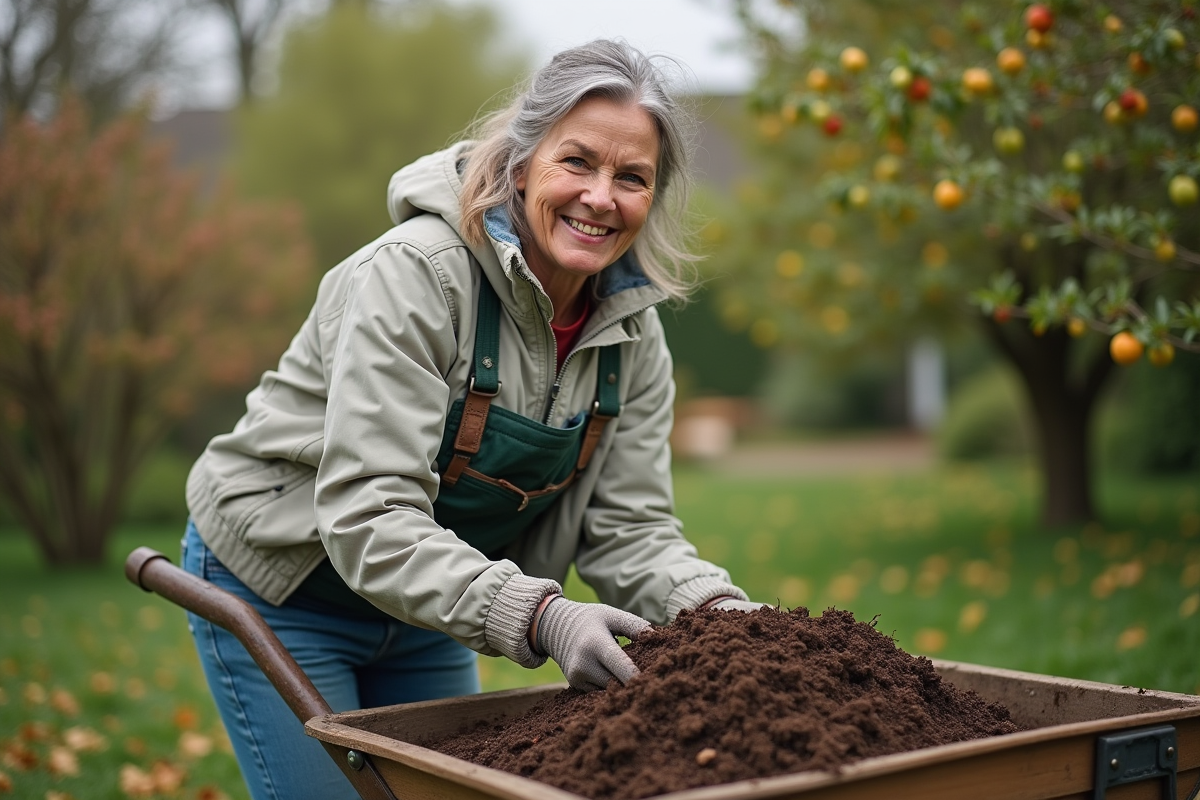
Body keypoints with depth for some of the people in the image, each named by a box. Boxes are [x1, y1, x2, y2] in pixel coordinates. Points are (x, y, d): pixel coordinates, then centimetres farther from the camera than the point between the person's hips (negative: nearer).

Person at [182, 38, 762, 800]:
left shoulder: (633, 331, -7)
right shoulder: (414, 271, -28)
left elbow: (629, 528, -8)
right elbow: (368, 520, -34)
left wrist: (721, 611, -28)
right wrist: (539, 616, -44)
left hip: (426, 606, 6)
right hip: (283, 587, -6)